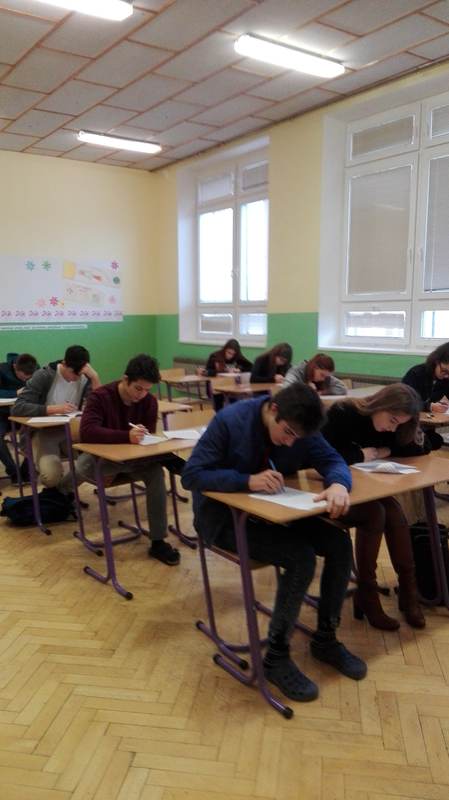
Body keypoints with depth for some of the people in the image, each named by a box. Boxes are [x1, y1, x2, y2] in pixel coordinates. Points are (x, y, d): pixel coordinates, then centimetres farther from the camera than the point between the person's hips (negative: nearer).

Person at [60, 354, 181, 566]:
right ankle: (58, 494, 5)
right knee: (80, 468, -37)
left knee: (156, 472, -28)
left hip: (133, 457, 3)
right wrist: (126, 436, -49)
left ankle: (158, 542, -20)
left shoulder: (149, 401, -8)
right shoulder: (100, 396, -21)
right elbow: (87, 432, -37)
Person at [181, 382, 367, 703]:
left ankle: (326, 638, 9)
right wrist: (248, 480, -37)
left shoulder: (299, 428, -7)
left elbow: (332, 459, -6)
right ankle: (276, 657, -8)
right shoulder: (230, 421, -23)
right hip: (225, 516, -6)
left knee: (340, 543, -11)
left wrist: (338, 484, -32)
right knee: (301, 558, -26)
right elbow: (191, 475, -24)